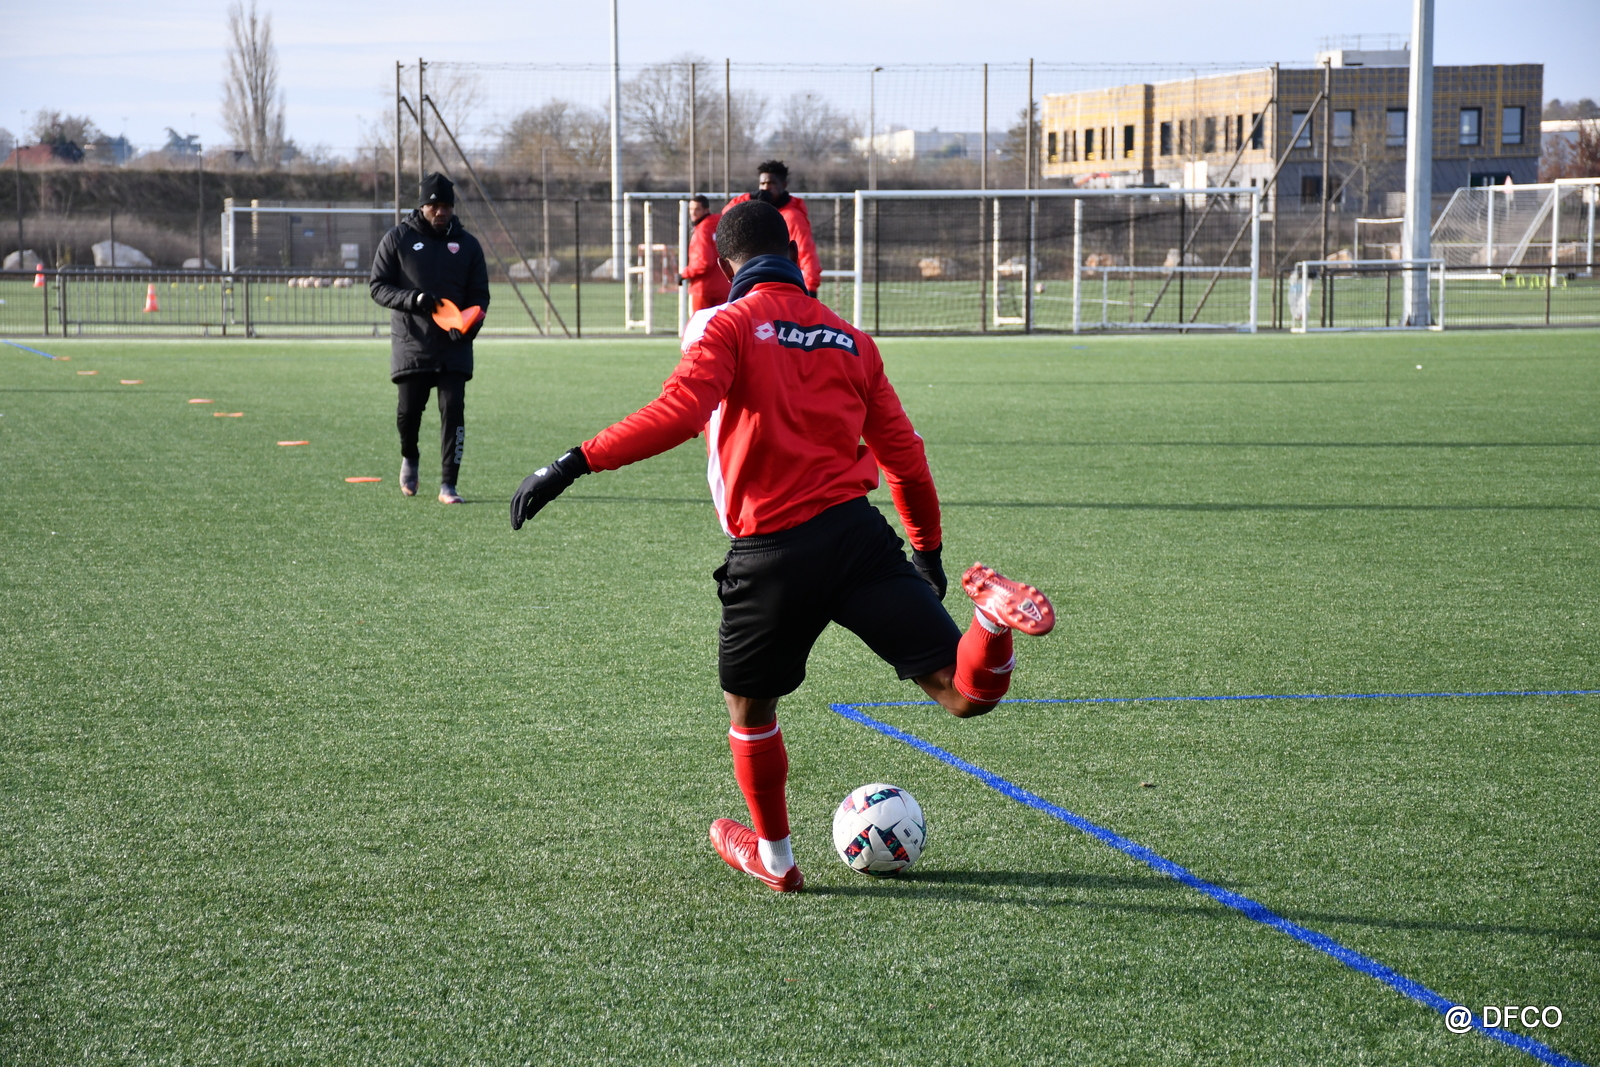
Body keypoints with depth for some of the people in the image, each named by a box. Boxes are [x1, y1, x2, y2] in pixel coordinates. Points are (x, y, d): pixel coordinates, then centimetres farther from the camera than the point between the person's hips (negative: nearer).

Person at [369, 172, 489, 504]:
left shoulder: (467, 244, 9)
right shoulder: (398, 239, 3)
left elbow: (480, 294, 9)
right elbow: (379, 286, 1)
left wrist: (469, 324, -12)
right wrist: (412, 299, -17)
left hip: (454, 344, 1)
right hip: (411, 342, -1)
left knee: (453, 409, -8)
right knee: (409, 408, -1)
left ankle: (448, 484, -3)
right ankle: (409, 457, 32)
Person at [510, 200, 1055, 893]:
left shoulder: (727, 324, 1)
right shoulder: (850, 340, 16)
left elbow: (679, 412, -17)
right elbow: (902, 453, 20)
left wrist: (575, 463, -19)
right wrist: (929, 548, 31)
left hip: (771, 556, -3)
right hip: (857, 533, 3)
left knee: (749, 709, 22)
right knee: (967, 694, 1)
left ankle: (774, 859, 35)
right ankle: (993, 615, -30)